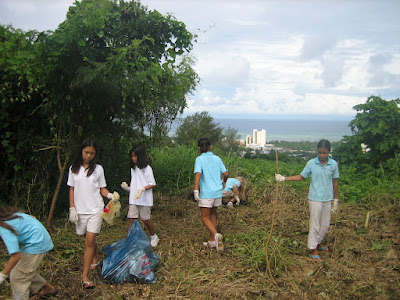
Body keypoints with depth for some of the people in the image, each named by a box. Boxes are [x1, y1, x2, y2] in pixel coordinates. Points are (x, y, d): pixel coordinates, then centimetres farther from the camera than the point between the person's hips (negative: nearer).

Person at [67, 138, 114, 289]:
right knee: (89, 239, 13)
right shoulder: (74, 169, 5)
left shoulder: (98, 169, 1)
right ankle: (96, 258, 43)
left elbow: (102, 188, 5)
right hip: (80, 210, 2)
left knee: (90, 240, -10)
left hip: (95, 209, -2)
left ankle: (85, 276, -5)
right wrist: (72, 208, 2)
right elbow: (72, 189, 9)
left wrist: (109, 195, -16)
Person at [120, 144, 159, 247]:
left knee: (146, 219, 5)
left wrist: (142, 189, -24)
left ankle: (154, 237, 27)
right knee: (132, 219, -1)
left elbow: (152, 184, -9)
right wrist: (127, 188, 1)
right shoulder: (133, 169, 12)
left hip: (145, 199, -5)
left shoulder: (147, 168, -8)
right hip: (133, 199, 5)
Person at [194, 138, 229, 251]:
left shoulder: (199, 159, -8)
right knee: (213, 214, 19)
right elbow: (226, 173, 4)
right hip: (218, 192, 5)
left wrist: (196, 190, -25)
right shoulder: (217, 158, 5)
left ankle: (216, 235, -21)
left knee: (205, 218, 3)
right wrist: (224, 181, 25)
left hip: (206, 193, -5)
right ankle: (212, 241, 24)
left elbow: (198, 174, -21)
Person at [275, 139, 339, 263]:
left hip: (328, 199, 3)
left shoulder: (333, 164, -2)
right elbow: (301, 176, 1)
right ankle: (313, 250, 9)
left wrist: (335, 199, 10)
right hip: (315, 198, -3)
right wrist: (284, 178, -8)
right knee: (315, 225, 0)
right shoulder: (311, 163, -7)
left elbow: (335, 181, 6)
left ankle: (318, 243, 36)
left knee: (325, 225, 14)